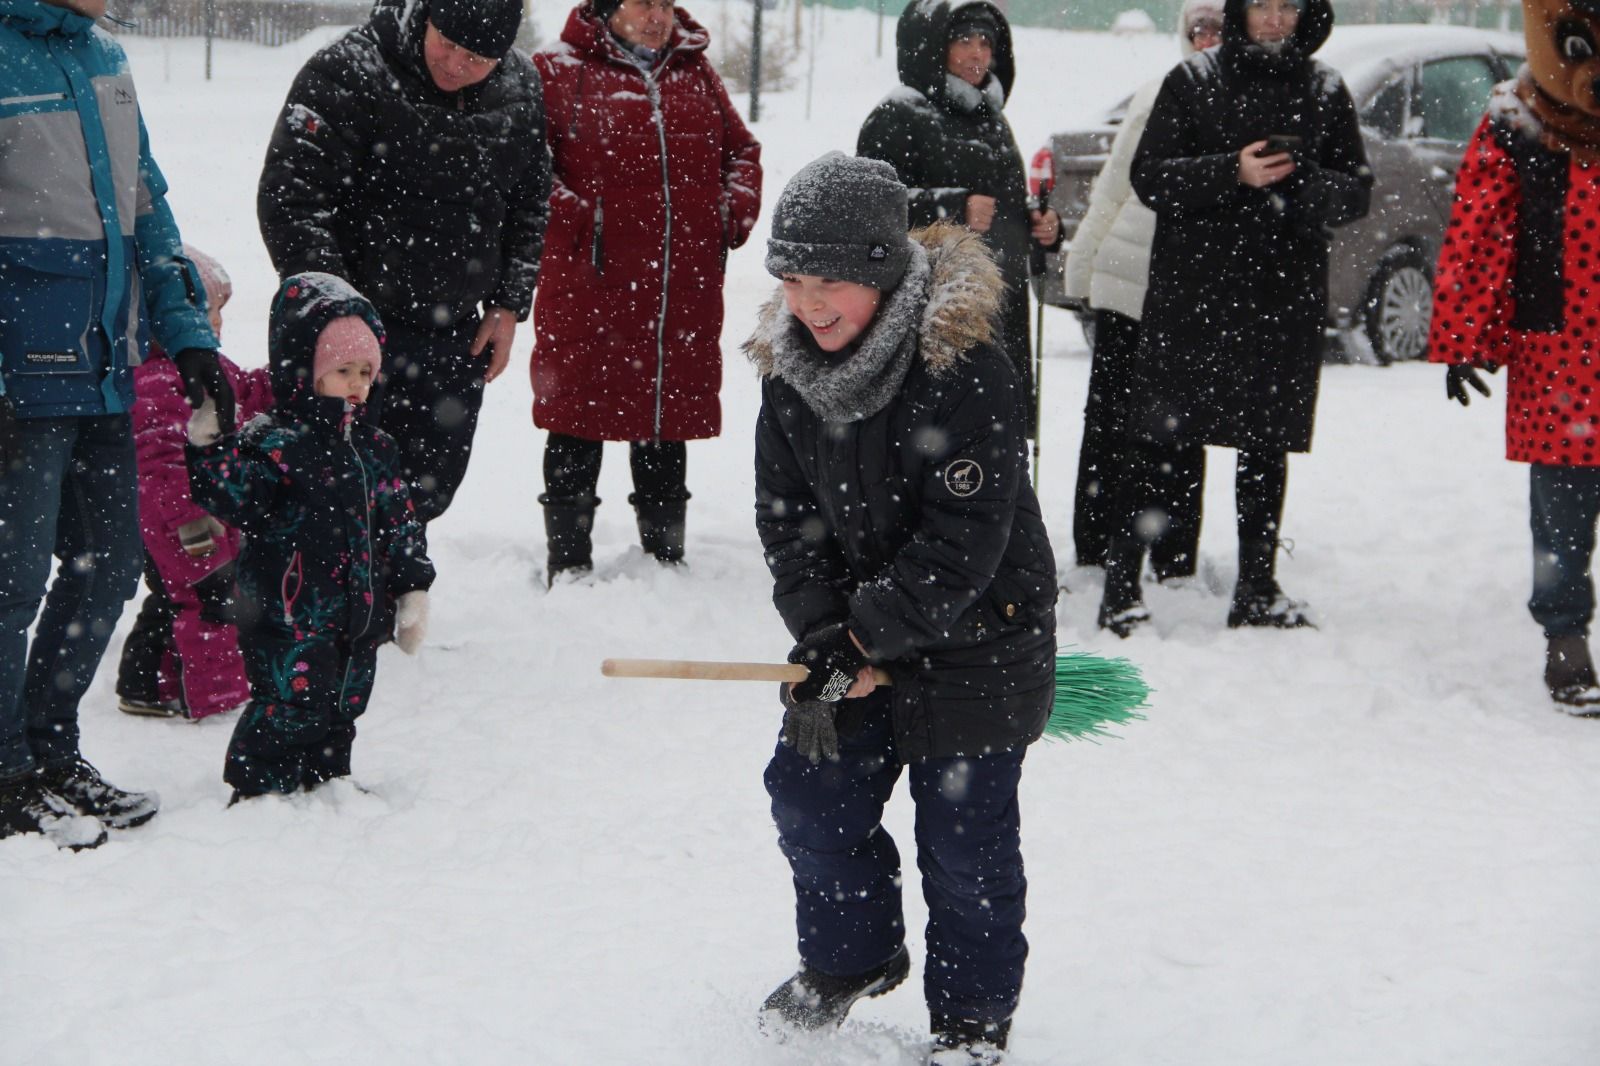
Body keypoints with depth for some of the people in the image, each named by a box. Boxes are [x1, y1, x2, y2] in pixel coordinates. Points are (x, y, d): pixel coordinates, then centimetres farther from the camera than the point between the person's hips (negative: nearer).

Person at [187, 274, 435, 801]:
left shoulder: (374, 449, 10)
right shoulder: (275, 444, -12)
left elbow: (401, 525, 15)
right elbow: (230, 498, -23)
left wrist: (412, 590, 11)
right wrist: (209, 445, -36)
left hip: (358, 617, 7)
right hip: (290, 619, -7)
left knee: (339, 712, 17)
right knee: (288, 707, -6)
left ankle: (327, 781, 31)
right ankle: (259, 790, 7)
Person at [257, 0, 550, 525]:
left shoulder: (521, 89, 1)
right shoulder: (343, 73, -15)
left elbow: (529, 206, 14)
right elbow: (289, 197, -15)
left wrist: (509, 305, 7)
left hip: (456, 339, 5)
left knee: (429, 489, 10)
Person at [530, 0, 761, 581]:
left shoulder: (694, 71, 15)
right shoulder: (559, 70, -3)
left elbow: (742, 149, 22)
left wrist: (733, 213, 6)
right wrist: (574, 220, -16)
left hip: (684, 291, 5)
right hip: (588, 287, -5)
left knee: (670, 421, 13)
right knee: (579, 427, 2)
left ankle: (667, 555, 24)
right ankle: (569, 565, 11)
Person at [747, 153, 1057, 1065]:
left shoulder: (967, 370, -24)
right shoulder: (790, 367, -3)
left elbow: (965, 542, -24)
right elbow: (787, 516, -1)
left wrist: (872, 632, -20)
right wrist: (822, 634, -14)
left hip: (976, 637, -6)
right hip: (854, 629, 6)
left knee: (965, 835, 3)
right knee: (813, 797, 13)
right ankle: (851, 958, 39)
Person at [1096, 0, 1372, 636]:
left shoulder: (1325, 92, 9)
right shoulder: (1194, 80, 2)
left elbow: (1355, 193, 8)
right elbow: (1149, 176, -3)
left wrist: (1300, 180, -14)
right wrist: (1232, 173, -18)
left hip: (1285, 294, 3)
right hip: (1191, 290, -2)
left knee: (1268, 444, 9)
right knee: (1156, 437, -3)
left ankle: (1257, 591, 20)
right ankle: (1122, 588, 3)